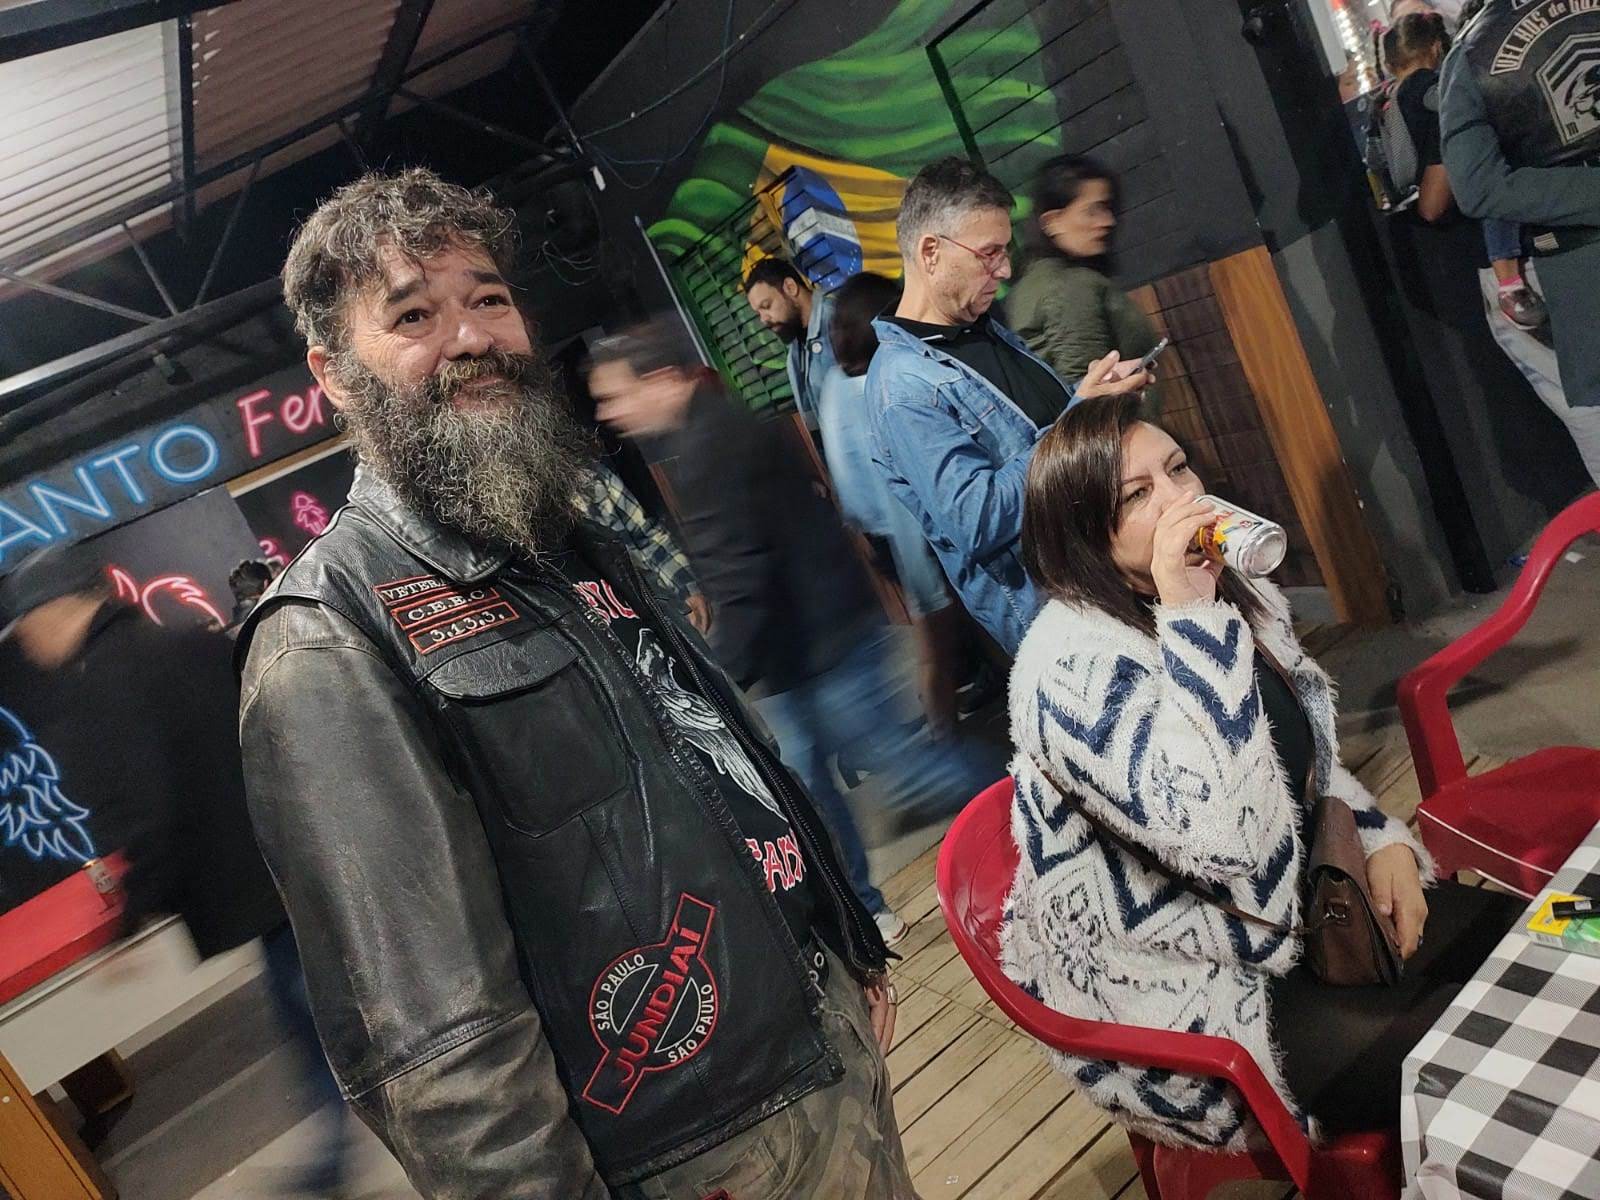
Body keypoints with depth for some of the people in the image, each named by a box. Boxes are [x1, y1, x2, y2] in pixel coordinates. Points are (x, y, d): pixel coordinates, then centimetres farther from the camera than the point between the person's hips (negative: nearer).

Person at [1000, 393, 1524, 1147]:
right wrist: (1189, 617, -36)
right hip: (1190, 1004, -8)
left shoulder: (1234, 592, 2)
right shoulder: (1070, 665, -26)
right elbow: (1220, 834, -39)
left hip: (1297, 915, 9)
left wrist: (1382, 841, -1)